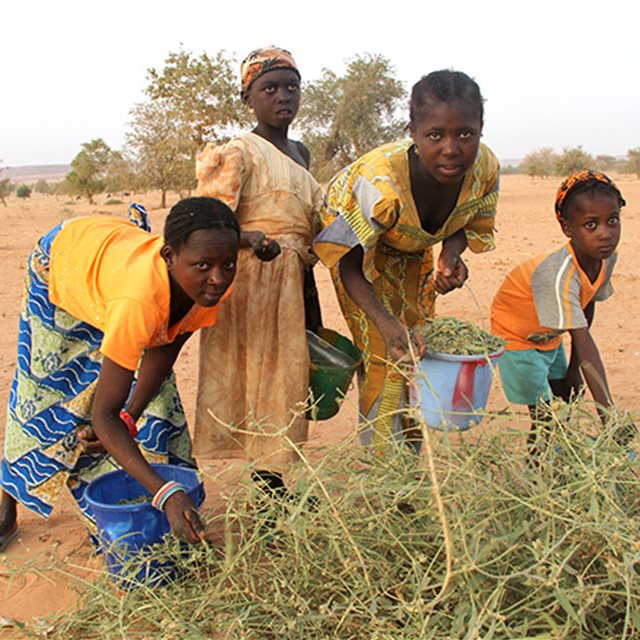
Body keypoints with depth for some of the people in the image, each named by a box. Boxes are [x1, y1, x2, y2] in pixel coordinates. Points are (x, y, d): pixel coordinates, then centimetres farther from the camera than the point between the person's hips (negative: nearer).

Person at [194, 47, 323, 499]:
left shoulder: (300, 153, 16)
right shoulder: (239, 153, -8)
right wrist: (252, 239, -35)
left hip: (294, 281, 8)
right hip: (252, 280, -7)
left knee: (288, 376, 10)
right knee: (263, 374, -5)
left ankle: (274, 487, 22)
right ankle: (268, 487, 4)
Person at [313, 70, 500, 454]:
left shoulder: (485, 168, -27)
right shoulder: (377, 182, -43)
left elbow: (469, 227, -5)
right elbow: (349, 266, -32)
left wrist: (451, 257, -29)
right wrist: (386, 323, -46)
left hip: (414, 254, 6)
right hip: (362, 248, -5)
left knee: (419, 350, 11)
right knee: (384, 355, -13)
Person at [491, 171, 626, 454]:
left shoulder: (606, 259, -15)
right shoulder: (558, 274, -39)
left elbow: (587, 309, 0)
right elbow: (584, 342, -42)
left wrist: (573, 367, 4)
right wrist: (607, 412, -43)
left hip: (549, 338, 8)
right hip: (517, 337, -8)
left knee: (564, 401, 14)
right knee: (545, 418, -8)